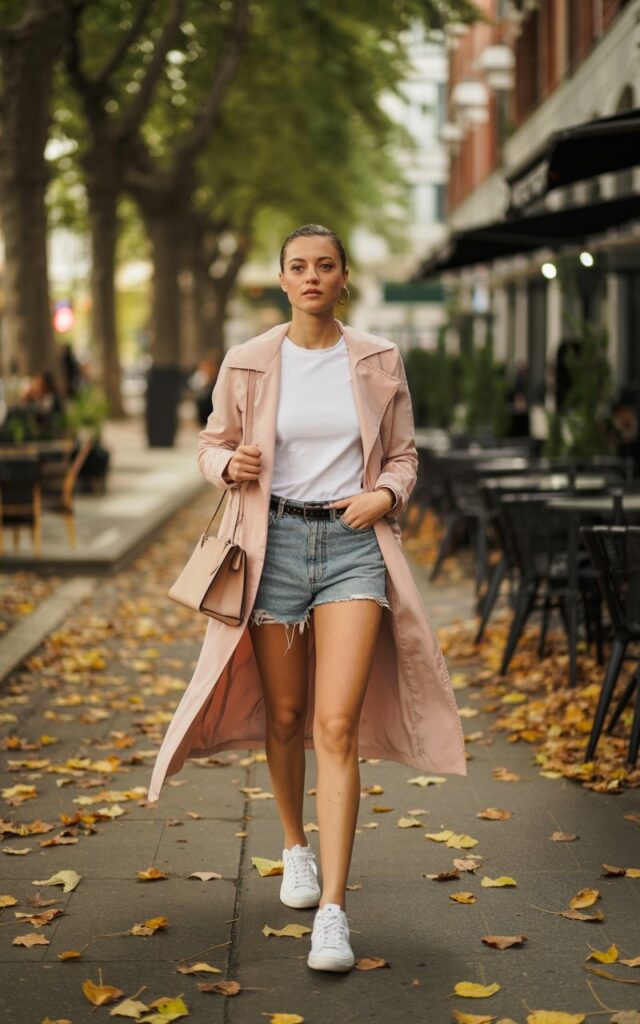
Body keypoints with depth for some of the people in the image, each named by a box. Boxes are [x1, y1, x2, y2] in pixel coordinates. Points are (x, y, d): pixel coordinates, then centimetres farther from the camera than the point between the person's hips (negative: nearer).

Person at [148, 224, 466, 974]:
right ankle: (294, 845, 39)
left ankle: (333, 911, -12)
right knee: (285, 715, 12)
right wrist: (232, 465, -11)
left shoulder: (379, 362, 4)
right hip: (274, 540, 1)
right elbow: (212, 445, 12)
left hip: (353, 544, -1)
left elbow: (403, 455, 12)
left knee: (338, 725, -12)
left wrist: (385, 495, -9)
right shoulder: (247, 363, 2)